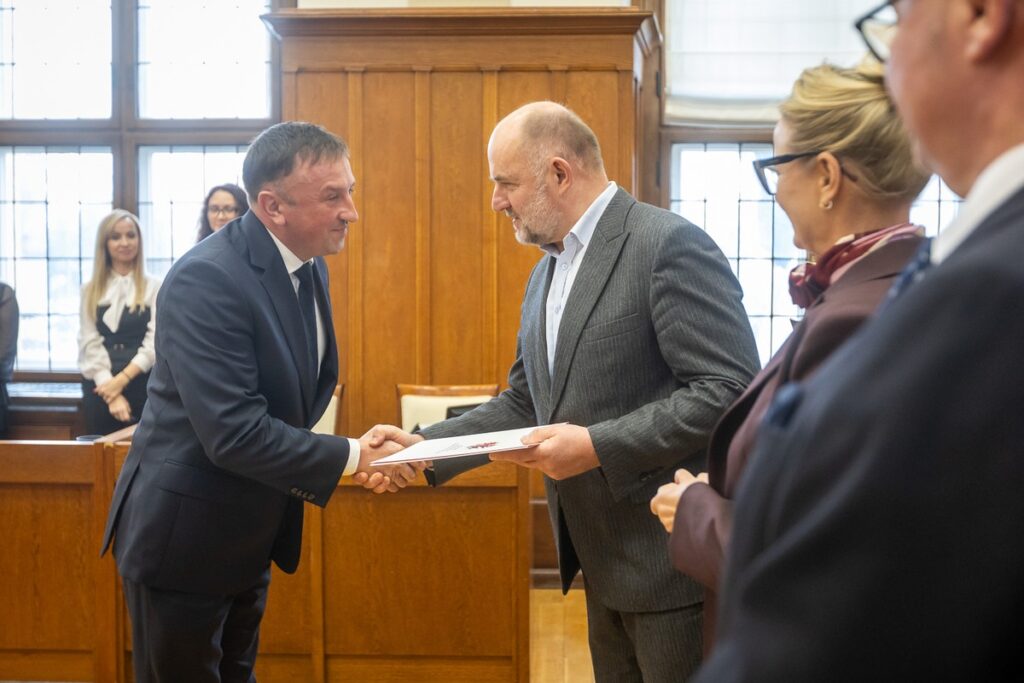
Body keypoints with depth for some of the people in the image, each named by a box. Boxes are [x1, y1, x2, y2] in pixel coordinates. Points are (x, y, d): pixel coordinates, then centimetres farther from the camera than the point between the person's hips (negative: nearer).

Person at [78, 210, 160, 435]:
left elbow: (155, 343, -5)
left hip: (142, 387, -2)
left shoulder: (154, 287, 3)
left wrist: (122, 379, -16)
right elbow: (89, 345, 1)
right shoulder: (91, 290, 10)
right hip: (100, 388, 2)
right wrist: (112, 394, -11)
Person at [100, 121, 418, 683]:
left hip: (252, 533, 8)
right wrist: (353, 456, -24)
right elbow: (234, 433, -30)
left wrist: (354, 456, -5)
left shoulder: (310, 269, 3)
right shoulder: (206, 279, -25)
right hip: (185, 539, -8)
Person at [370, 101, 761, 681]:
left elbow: (731, 389, -21)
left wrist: (598, 447, -23)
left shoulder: (671, 246, -15)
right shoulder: (547, 273, 14)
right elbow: (523, 403, 17)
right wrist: (425, 448, 4)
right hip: (606, 564, 8)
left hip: (673, 559, -8)